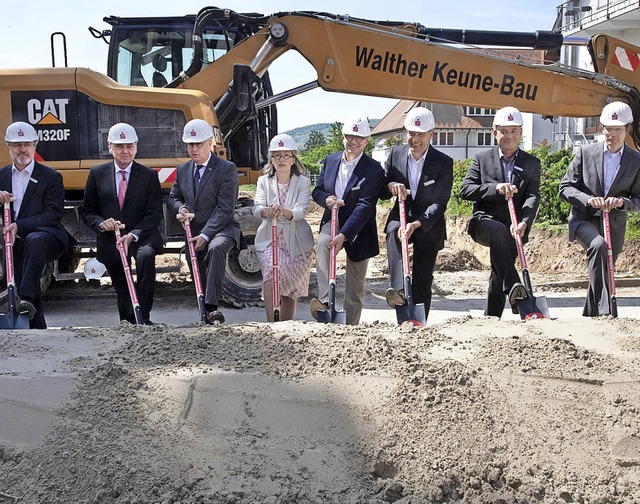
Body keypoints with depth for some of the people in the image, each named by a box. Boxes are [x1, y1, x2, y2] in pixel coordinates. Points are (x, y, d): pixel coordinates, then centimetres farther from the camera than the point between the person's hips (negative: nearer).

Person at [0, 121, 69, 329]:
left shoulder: (51, 177, 0)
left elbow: (54, 216, -10)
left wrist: (19, 226, -20)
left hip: (47, 236, -5)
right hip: (17, 242, 5)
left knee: (34, 240, -37)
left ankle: (26, 297, -43)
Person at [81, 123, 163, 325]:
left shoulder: (149, 175, 2)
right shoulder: (97, 174, 7)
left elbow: (154, 214, -5)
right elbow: (87, 212, 8)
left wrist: (133, 235, -20)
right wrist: (102, 224, -15)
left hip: (142, 237, -2)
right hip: (110, 242, 3)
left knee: (146, 255, -35)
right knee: (122, 293, 7)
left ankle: (144, 318, -31)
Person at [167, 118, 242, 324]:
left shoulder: (226, 169, -8)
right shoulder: (183, 170, 11)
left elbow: (225, 209, -14)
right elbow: (173, 197, 24)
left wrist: (205, 236, -22)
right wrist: (180, 209, -2)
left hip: (221, 229, -6)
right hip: (194, 233, 7)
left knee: (216, 248, -37)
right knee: (200, 279, 3)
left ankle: (213, 307, -43)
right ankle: (205, 316, 18)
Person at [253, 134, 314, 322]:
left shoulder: (303, 182, 0)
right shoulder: (264, 181, 5)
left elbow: (301, 210, -16)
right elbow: (256, 207, -10)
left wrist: (284, 212, -38)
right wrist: (265, 211, -35)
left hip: (295, 242, 0)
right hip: (269, 238, 0)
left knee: (290, 286, 7)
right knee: (272, 270, -26)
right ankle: (271, 323, -28)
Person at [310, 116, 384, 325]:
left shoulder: (374, 170, -13)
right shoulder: (330, 160, 4)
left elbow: (365, 206, -20)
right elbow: (317, 191, 11)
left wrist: (343, 235, -30)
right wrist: (326, 198, -15)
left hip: (358, 230, -2)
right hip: (332, 221, 2)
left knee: (355, 286, 5)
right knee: (322, 244, -33)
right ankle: (324, 301, -41)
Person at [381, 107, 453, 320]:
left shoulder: (444, 163, -9)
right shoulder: (396, 153, 0)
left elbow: (439, 203, -15)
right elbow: (381, 191, 6)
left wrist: (417, 224, -31)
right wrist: (390, 186, -19)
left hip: (428, 225, -1)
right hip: (401, 216, 1)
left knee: (422, 281, 3)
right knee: (393, 231, -35)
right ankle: (398, 290, -48)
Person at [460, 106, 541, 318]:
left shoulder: (532, 163, 9)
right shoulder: (482, 158, 7)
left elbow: (533, 196, -5)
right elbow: (465, 190, -2)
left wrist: (524, 222, -25)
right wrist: (495, 188, -17)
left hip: (513, 229, 3)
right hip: (484, 221, -3)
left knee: (499, 274, 3)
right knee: (498, 230, -36)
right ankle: (513, 287, -46)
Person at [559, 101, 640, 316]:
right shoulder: (585, 152, -1)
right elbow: (565, 187, -1)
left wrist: (622, 202, -18)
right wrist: (587, 199, -19)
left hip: (614, 224, 3)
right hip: (584, 219, -3)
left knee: (605, 271, 9)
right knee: (598, 245, -32)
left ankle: (590, 315, 32)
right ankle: (603, 309, -36)